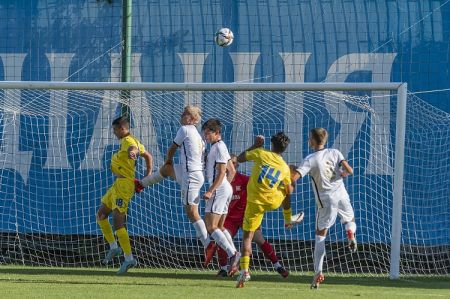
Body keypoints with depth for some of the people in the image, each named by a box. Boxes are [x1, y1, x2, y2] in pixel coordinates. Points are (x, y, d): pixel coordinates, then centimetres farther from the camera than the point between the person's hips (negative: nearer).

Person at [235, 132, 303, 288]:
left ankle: (244, 270, -15)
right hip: (273, 201, 2)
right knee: (286, 191, 35)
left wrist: (255, 145, 13)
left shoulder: (261, 154, -9)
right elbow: (289, 191, 5)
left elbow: (239, 158, 4)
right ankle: (289, 219, 57)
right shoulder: (285, 167, -1)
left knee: (247, 236, 1)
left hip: (255, 202, -2)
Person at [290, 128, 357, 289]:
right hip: (341, 196, 3)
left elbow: (294, 177, -18)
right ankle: (350, 233, -8)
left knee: (320, 235, 6)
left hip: (326, 200, -3)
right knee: (349, 220, 31)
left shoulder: (310, 160, -9)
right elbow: (350, 170, -6)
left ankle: (318, 273, -3)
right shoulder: (334, 153, 1)